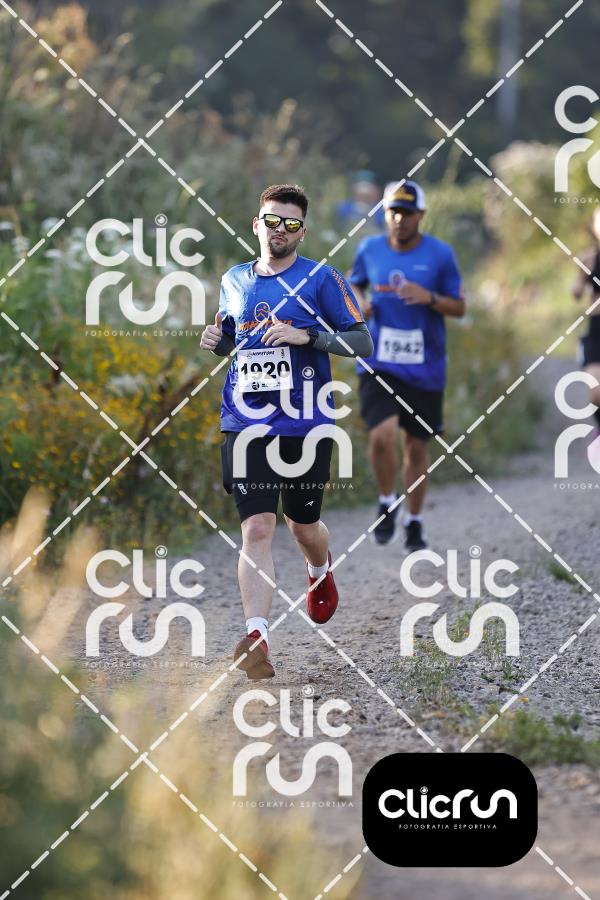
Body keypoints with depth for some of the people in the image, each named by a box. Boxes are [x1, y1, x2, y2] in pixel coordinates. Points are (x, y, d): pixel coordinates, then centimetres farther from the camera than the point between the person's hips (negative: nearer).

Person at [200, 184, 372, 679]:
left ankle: (321, 573, 49)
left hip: (306, 425, -2)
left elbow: (363, 341, -4)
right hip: (246, 424, 2)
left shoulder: (321, 279, -2)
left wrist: (307, 336, -18)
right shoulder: (234, 280, 11)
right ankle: (257, 639, -20)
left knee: (303, 525, 13)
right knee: (257, 528, -12)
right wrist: (215, 341, 3)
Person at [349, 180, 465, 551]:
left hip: (425, 370, 0)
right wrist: (360, 302, -3)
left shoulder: (440, 254, -3)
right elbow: (355, 284, 20)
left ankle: (414, 521, 27)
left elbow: (459, 307, 1)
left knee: (417, 445, 8)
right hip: (379, 364, 0)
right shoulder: (369, 250, 2)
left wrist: (429, 298, -18)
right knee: (382, 435, -20)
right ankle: (388, 503, 6)